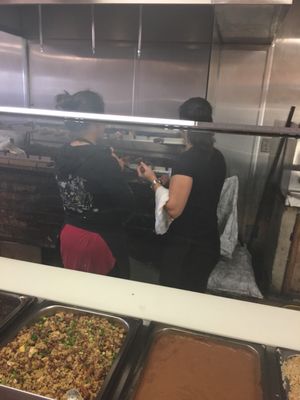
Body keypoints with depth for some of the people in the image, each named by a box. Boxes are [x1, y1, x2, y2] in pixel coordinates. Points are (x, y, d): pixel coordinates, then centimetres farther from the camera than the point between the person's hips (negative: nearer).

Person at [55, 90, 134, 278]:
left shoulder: (63, 154, -2)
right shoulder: (102, 159, -24)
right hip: (101, 240, -7)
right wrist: (118, 170, -5)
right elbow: (127, 204, -18)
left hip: (69, 235, 8)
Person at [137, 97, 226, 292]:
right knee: (194, 294, 22)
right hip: (208, 243, 8)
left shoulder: (188, 158, -20)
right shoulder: (217, 157, 4)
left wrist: (153, 179, -12)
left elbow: (173, 208, -23)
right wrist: (172, 183, 19)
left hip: (185, 246, -8)